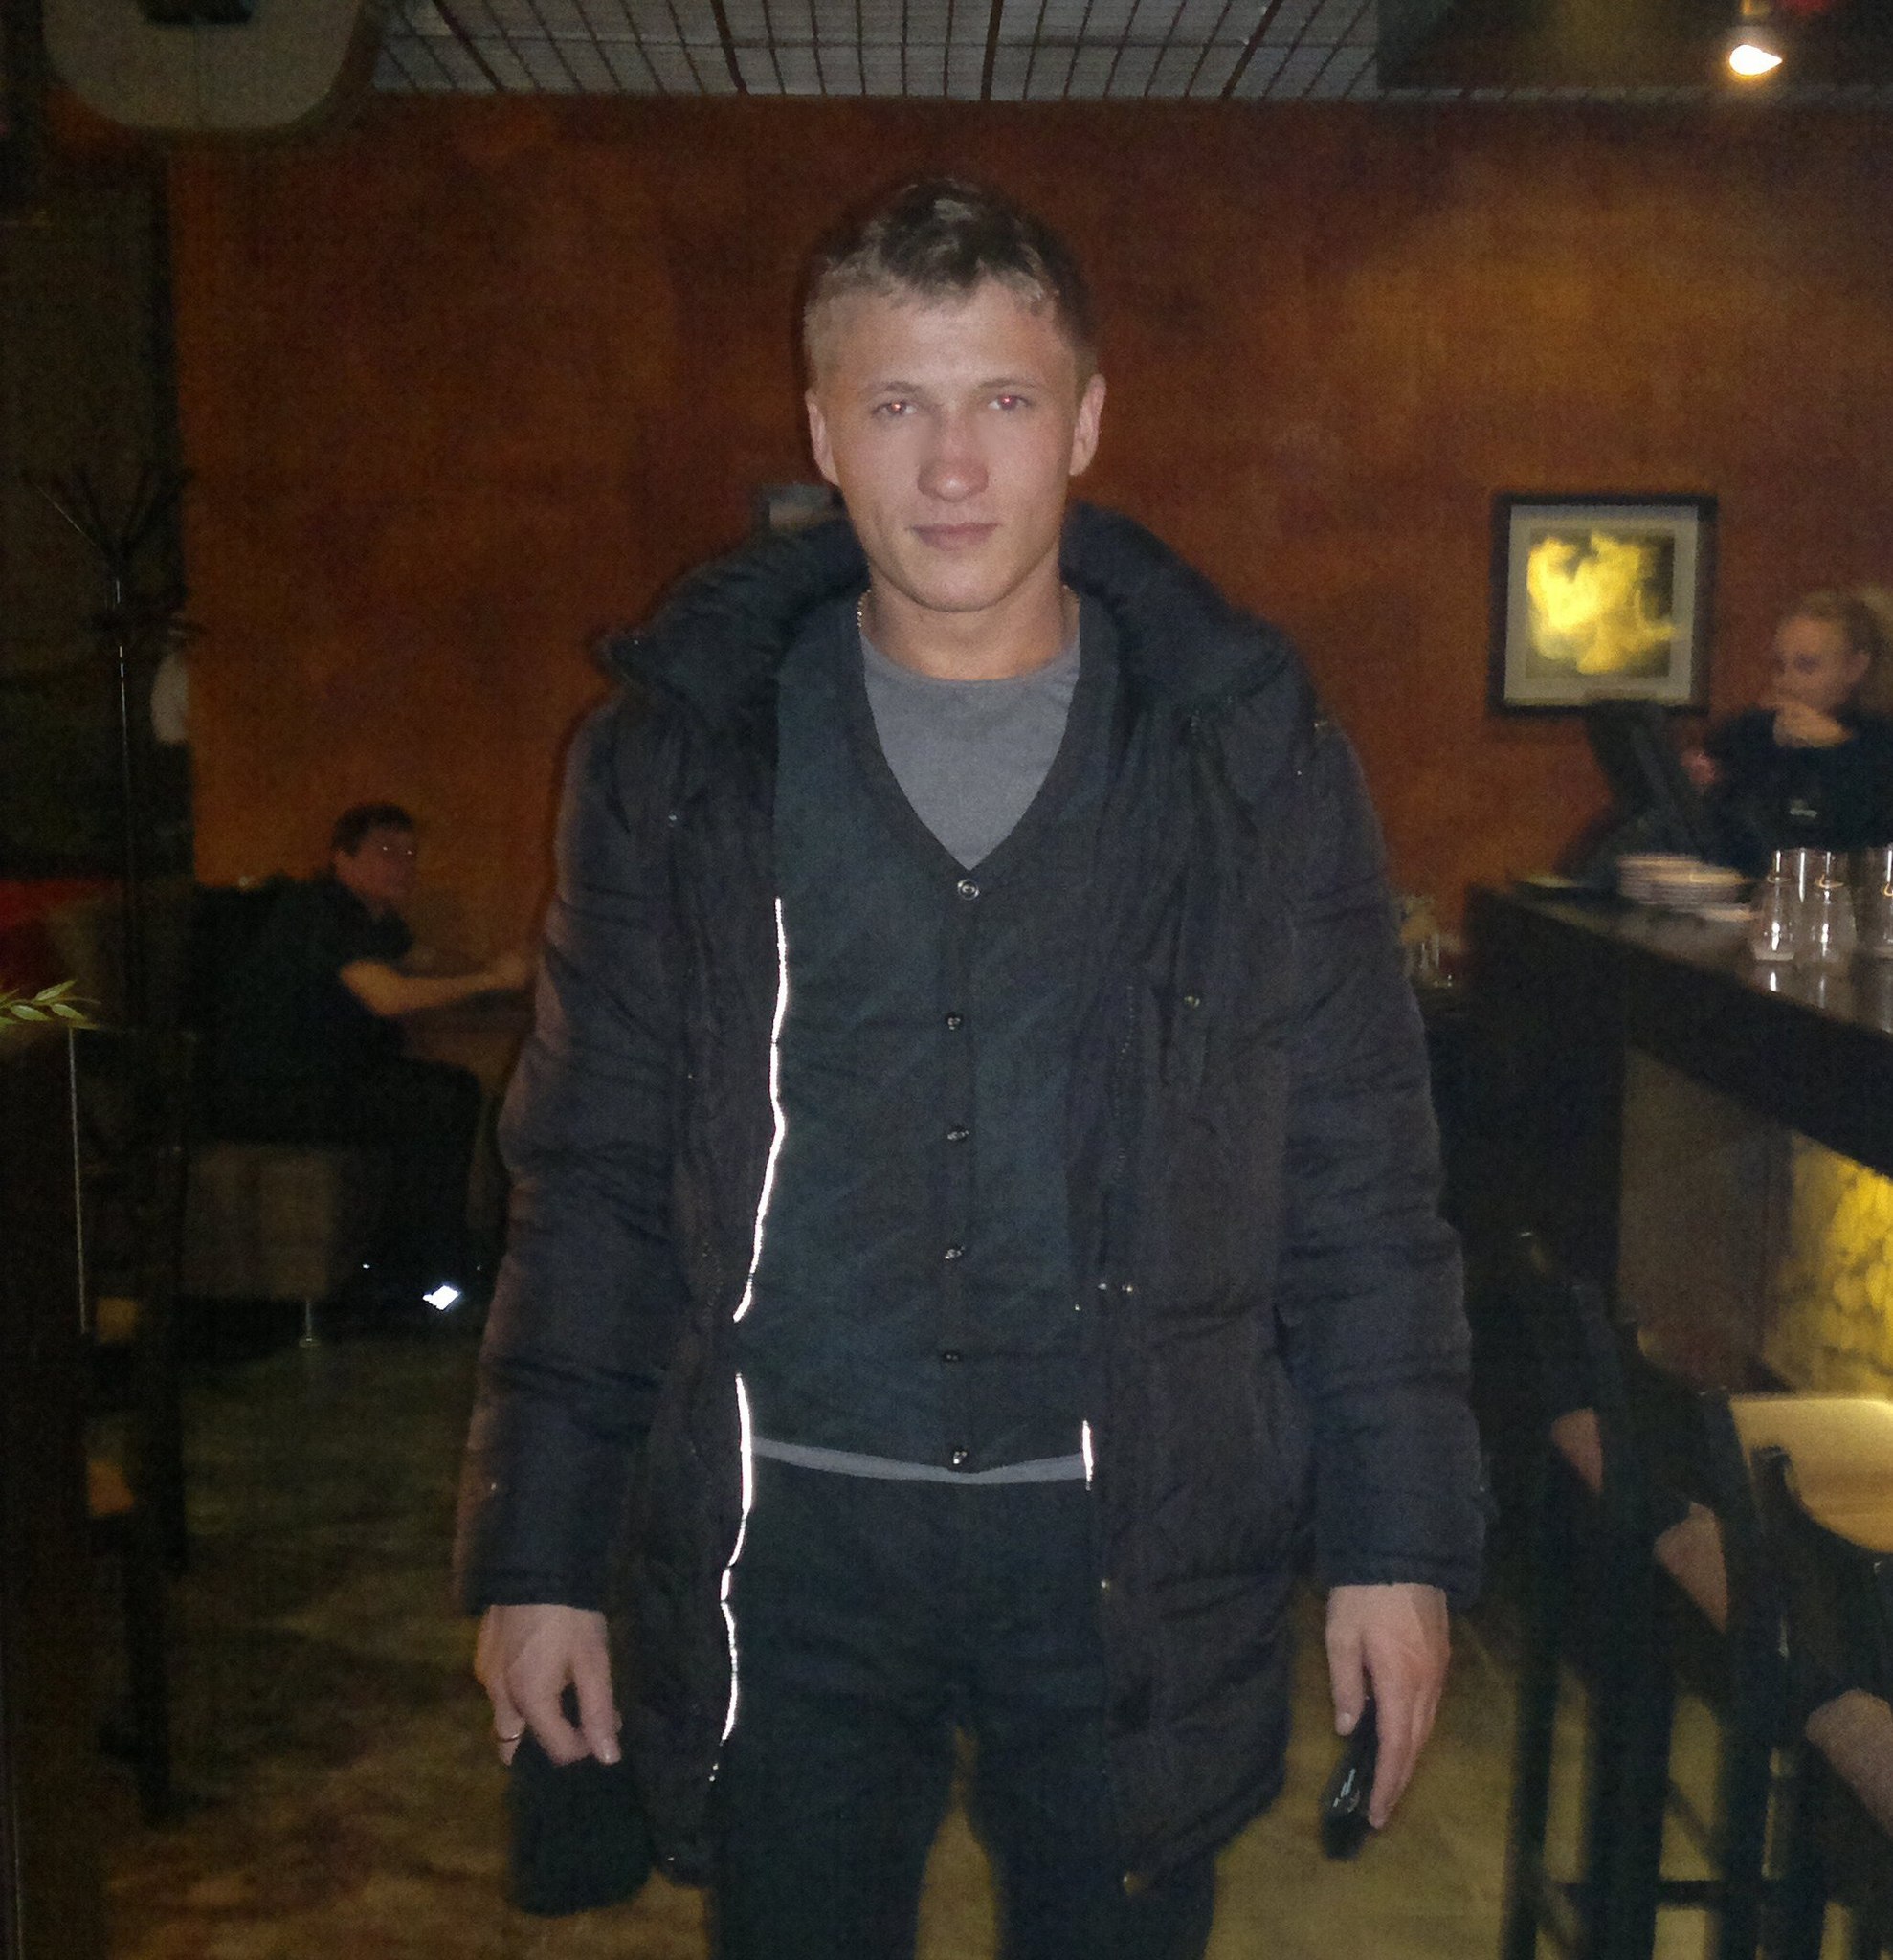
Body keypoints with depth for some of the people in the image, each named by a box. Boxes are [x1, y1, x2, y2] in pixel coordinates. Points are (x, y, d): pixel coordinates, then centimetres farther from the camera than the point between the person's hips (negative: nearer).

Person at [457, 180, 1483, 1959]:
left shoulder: (1249, 749, 0)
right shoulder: (682, 754, 0)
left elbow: (1364, 1187, 2)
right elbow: (591, 1187, 2)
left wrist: (1399, 1542, 0)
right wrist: (538, 1559, 1)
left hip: (1139, 1545, 0)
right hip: (777, 1538, 1)